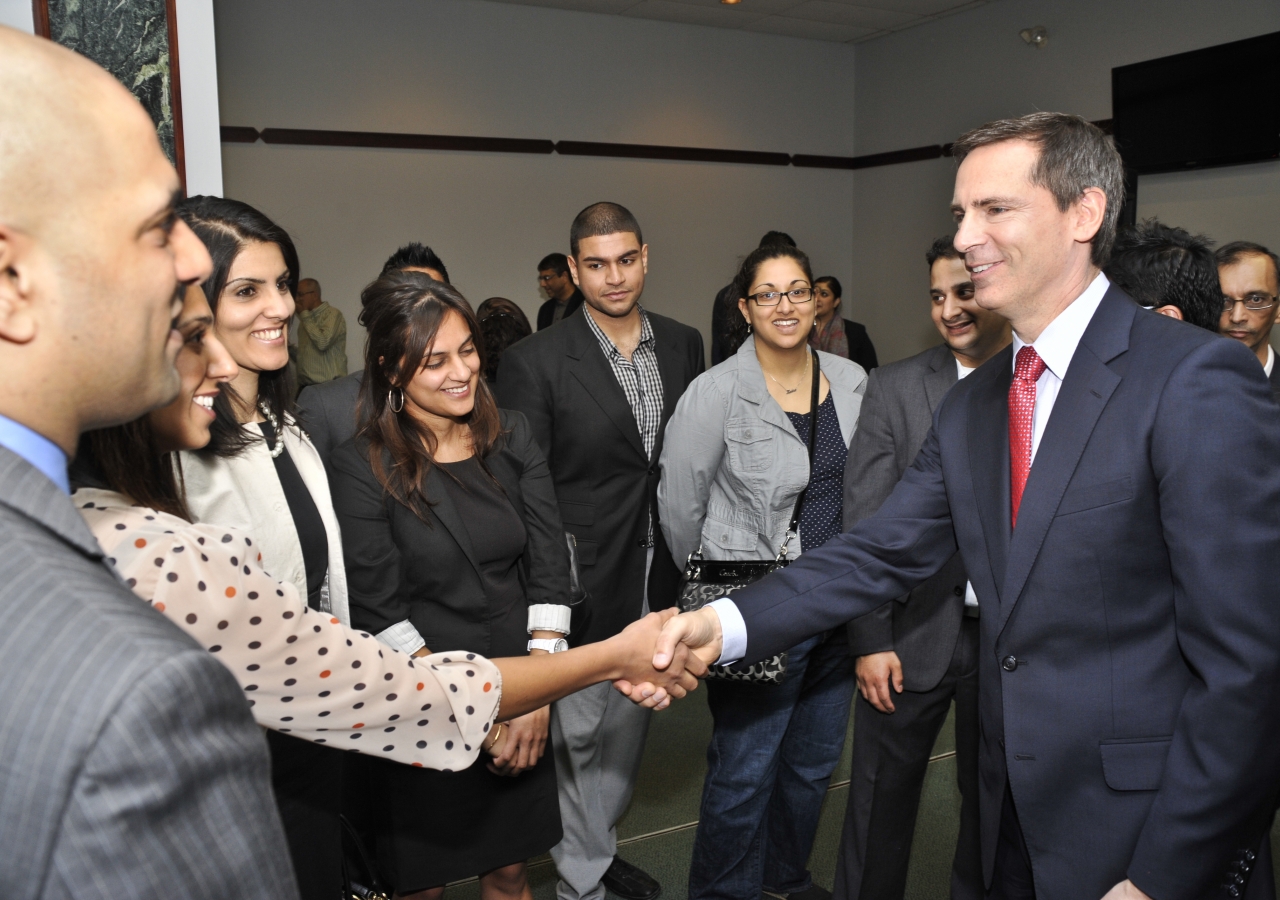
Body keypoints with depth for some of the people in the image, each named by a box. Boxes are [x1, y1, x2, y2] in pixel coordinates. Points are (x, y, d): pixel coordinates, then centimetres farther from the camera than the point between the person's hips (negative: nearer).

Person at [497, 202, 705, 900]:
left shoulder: (683, 345, 2)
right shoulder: (535, 362, -13)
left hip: (656, 580, 5)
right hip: (581, 583, -5)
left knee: (629, 724, 21)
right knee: (576, 732, 8)